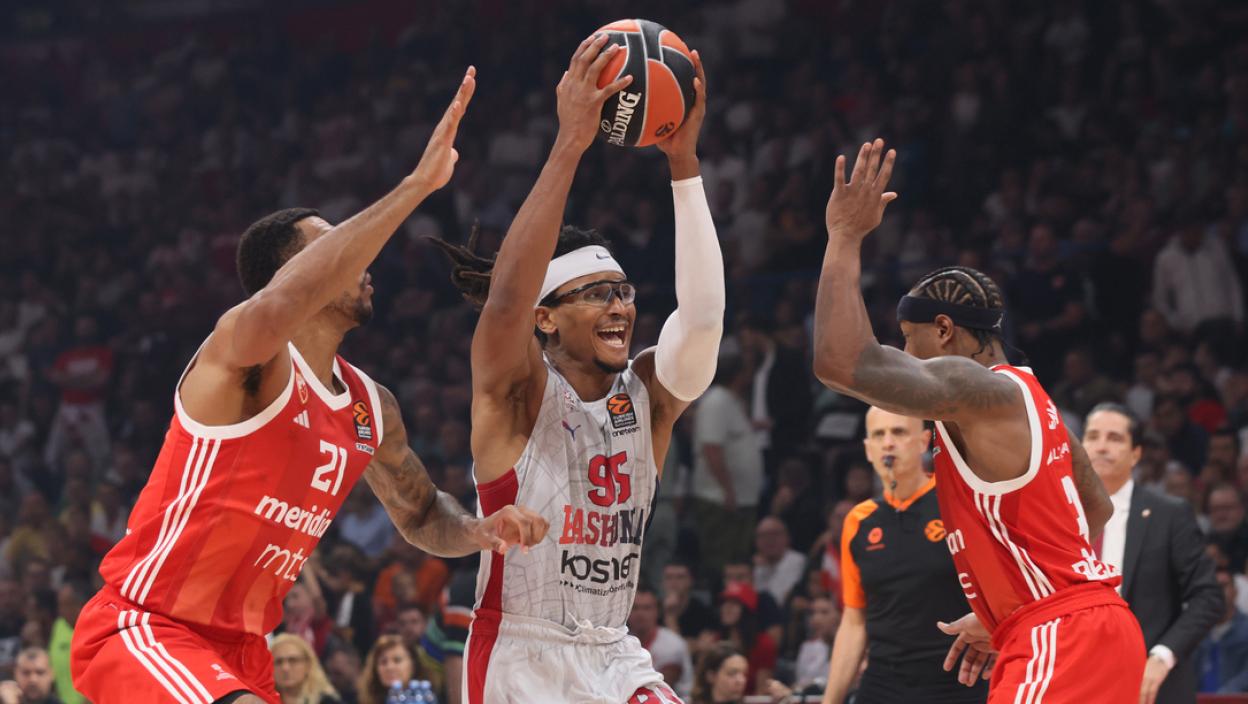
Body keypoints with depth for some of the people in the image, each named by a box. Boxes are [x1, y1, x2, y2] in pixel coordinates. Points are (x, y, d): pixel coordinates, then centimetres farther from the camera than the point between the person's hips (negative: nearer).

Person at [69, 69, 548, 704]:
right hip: (142, 629, -9)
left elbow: (421, 515, 27)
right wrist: (416, 185, -43)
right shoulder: (245, 350, -15)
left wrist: (479, 532, 1)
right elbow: (281, 307, -41)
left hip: (237, 649, 9)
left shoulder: (371, 408, 10)